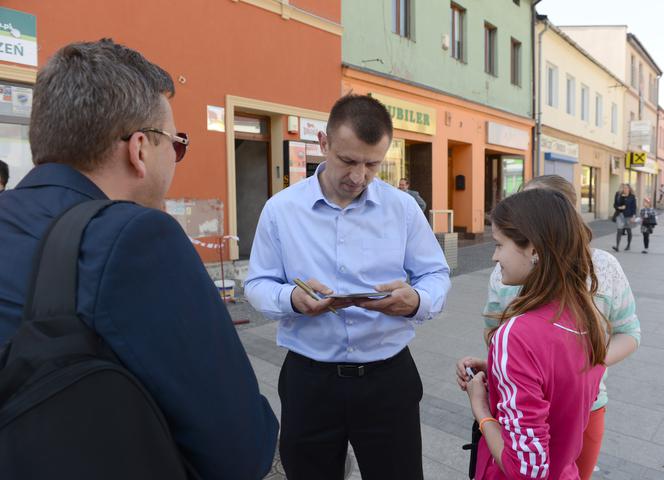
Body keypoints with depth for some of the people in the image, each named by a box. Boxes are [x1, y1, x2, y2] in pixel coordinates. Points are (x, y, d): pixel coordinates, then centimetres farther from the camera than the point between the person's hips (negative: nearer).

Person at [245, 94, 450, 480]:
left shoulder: (404, 208, -1)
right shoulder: (280, 209, -4)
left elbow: (436, 275, 2)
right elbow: (257, 285, 0)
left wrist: (416, 301, -22)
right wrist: (292, 299, -23)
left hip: (389, 377, 1)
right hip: (308, 380, 0)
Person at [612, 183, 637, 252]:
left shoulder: (632, 197, -1)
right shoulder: (620, 196, 6)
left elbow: (634, 207, -3)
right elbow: (615, 205, 7)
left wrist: (633, 216, -11)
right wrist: (619, 207, -13)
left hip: (628, 216, -1)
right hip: (620, 215, 1)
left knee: (628, 231, 11)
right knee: (619, 230, -8)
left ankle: (628, 245, 25)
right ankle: (617, 247, -14)